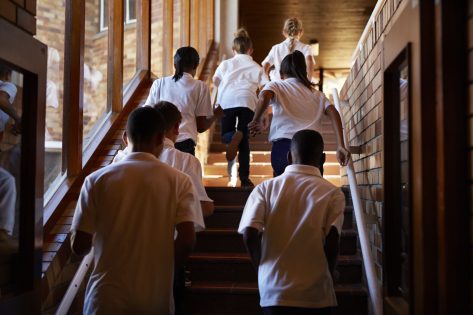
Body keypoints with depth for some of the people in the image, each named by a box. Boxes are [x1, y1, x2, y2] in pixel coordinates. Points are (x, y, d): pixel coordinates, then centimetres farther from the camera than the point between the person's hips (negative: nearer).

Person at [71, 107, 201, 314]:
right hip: (156, 296, 2)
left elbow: (79, 246, -4)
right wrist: (163, 268, 6)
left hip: (107, 297, -1)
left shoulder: (97, 180, -4)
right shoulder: (178, 181, -3)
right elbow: (187, 240, -11)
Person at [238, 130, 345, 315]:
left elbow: (249, 236, -8)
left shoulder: (265, 188, 1)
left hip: (274, 291, 1)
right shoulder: (332, 193, -2)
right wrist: (326, 276, 6)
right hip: (315, 294, -1)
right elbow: (331, 242, -12)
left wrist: (263, 268, 8)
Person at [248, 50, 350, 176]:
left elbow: (264, 98, -7)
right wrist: (341, 146, 2)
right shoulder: (317, 94, 27)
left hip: (283, 145, -2)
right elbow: (334, 113, 10)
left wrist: (257, 120, 9)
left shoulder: (275, 86, 18)